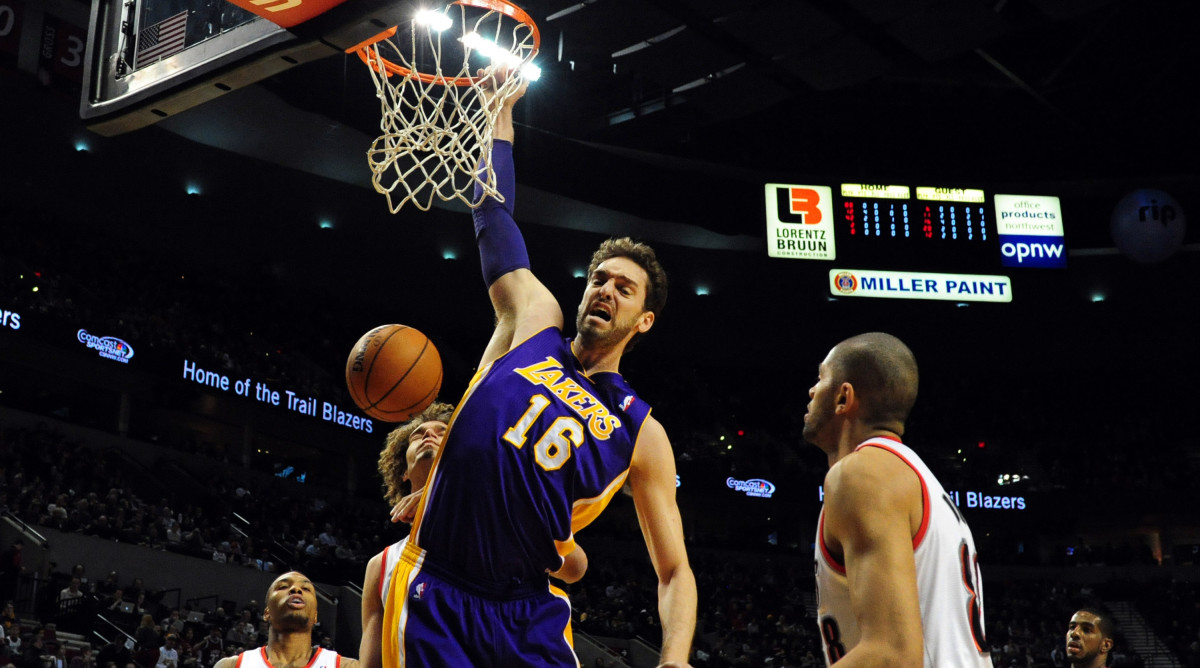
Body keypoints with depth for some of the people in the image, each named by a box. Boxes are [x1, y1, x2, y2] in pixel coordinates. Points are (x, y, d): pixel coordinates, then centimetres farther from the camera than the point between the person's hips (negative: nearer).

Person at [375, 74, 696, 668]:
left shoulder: (642, 434, 5)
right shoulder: (534, 321, 9)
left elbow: (674, 573, 5)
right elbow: (494, 215, 16)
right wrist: (500, 111, 19)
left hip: (527, 617, 0)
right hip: (434, 597, 0)